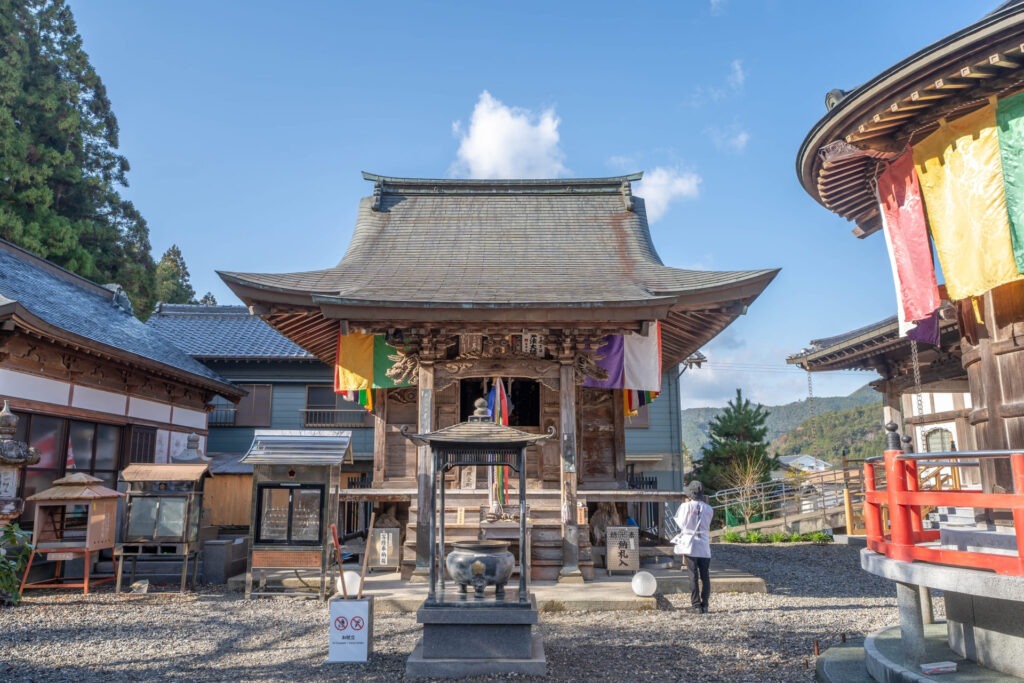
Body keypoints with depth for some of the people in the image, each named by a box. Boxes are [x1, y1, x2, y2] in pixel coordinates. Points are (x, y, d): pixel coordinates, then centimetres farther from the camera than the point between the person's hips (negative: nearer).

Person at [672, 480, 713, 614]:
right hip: (704, 545, 2)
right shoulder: (708, 509, 2)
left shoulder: (686, 506, -7)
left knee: (693, 576, 2)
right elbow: (707, 526, 12)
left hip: (689, 545, -2)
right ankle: (704, 605, 10)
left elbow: (680, 523, 2)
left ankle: (696, 605, 2)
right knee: (705, 576, 9)